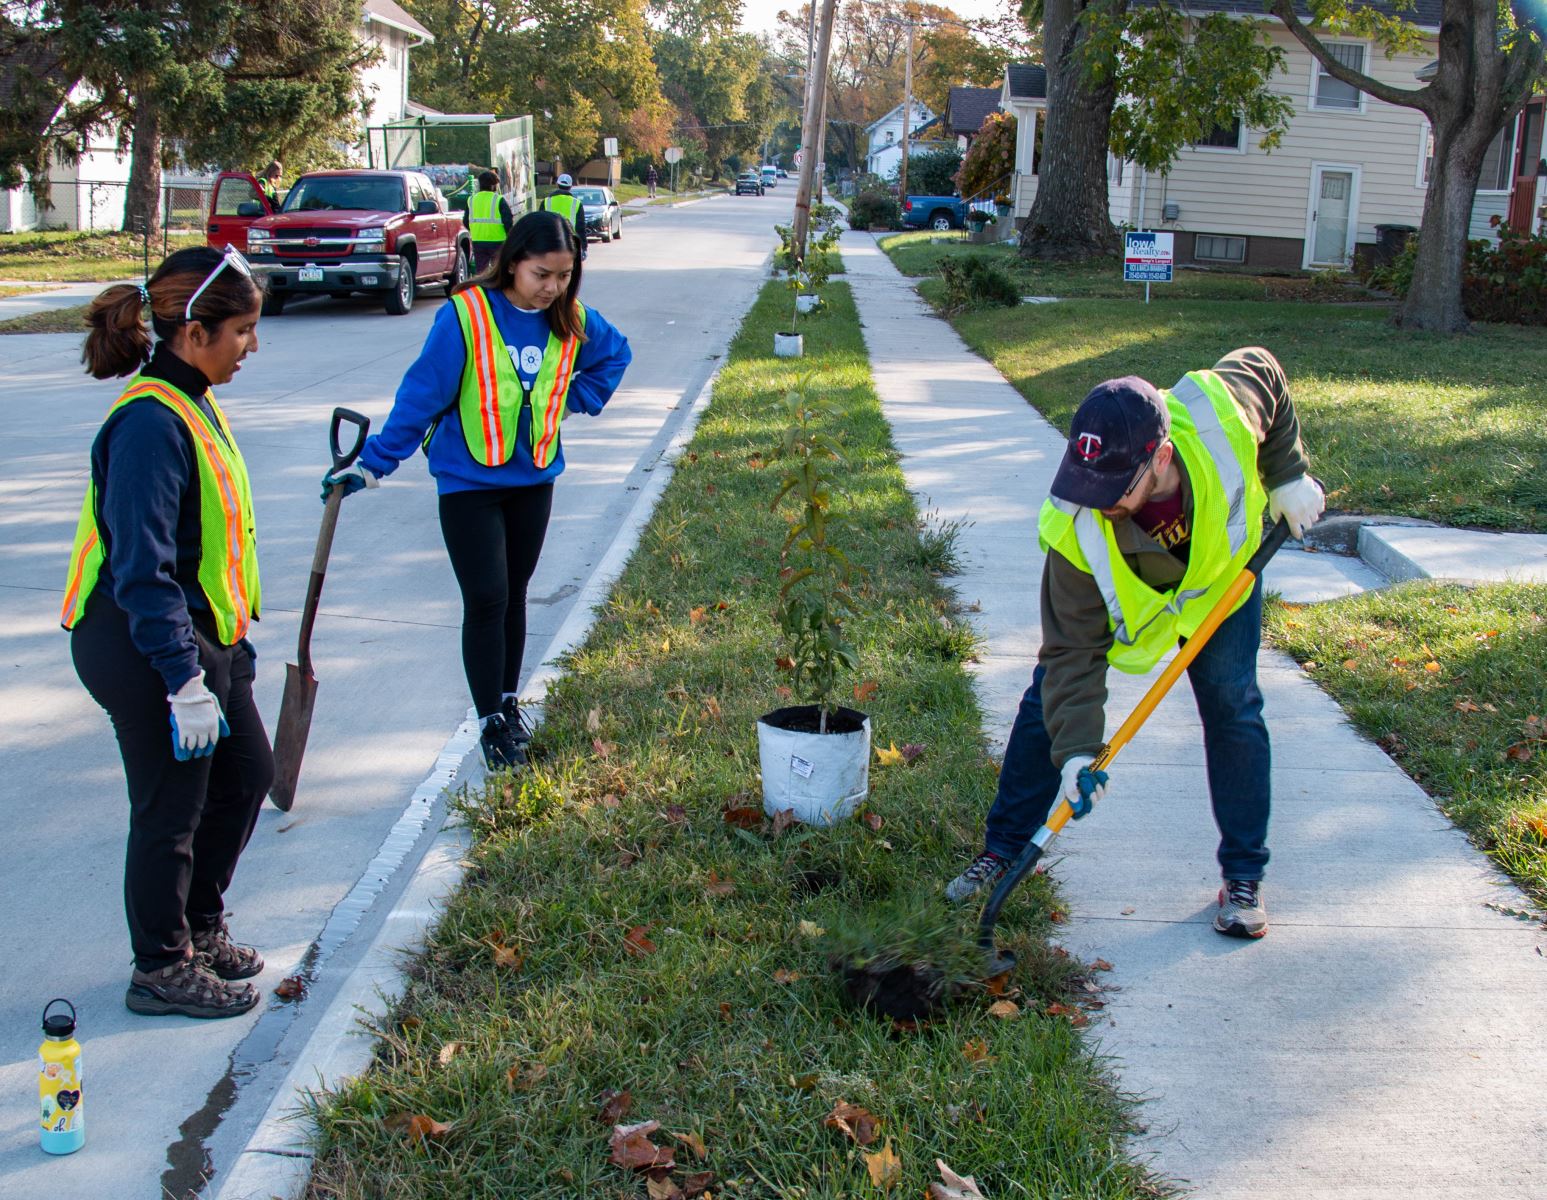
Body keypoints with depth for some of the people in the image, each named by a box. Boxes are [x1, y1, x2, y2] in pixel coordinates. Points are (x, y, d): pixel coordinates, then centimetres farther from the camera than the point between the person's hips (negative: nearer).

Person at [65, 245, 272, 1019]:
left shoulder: (192, 405, 7)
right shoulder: (150, 423, -24)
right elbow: (143, 570, -26)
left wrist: (232, 637, 20)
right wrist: (185, 679, -26)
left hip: (195, 635, 10)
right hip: (144, 646, -10)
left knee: (245, 774, 20)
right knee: (171, 809, 4)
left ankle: (199, 927, 37)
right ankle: (162, 968, 23)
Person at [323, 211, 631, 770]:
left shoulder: (573, 321, -4)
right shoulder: (465, 316, -19)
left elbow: (616, 353, 18)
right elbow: (421, 394, -14)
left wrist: (576, 401, 5)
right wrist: (372, 465, -13)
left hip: (534, 477, 5)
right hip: (469, 479, -4)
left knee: (513, 595, 16)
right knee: (486, 600, -6)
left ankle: (509, 701, 31)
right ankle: (491, 721, 6)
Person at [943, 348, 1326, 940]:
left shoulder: (1219, 411, -40)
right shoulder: (1076, 533, -41)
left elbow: (1264, 370, -14)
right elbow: (1073, 649, -33)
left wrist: (1288, 475, -13)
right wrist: (1075, 750, -40)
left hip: (1224, 565, 1)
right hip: (1122, 594, -1)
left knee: (1231, 704, -6)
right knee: (1051, 697, -4)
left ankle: (1244, 876, 9)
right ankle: (1002, 851, 13)